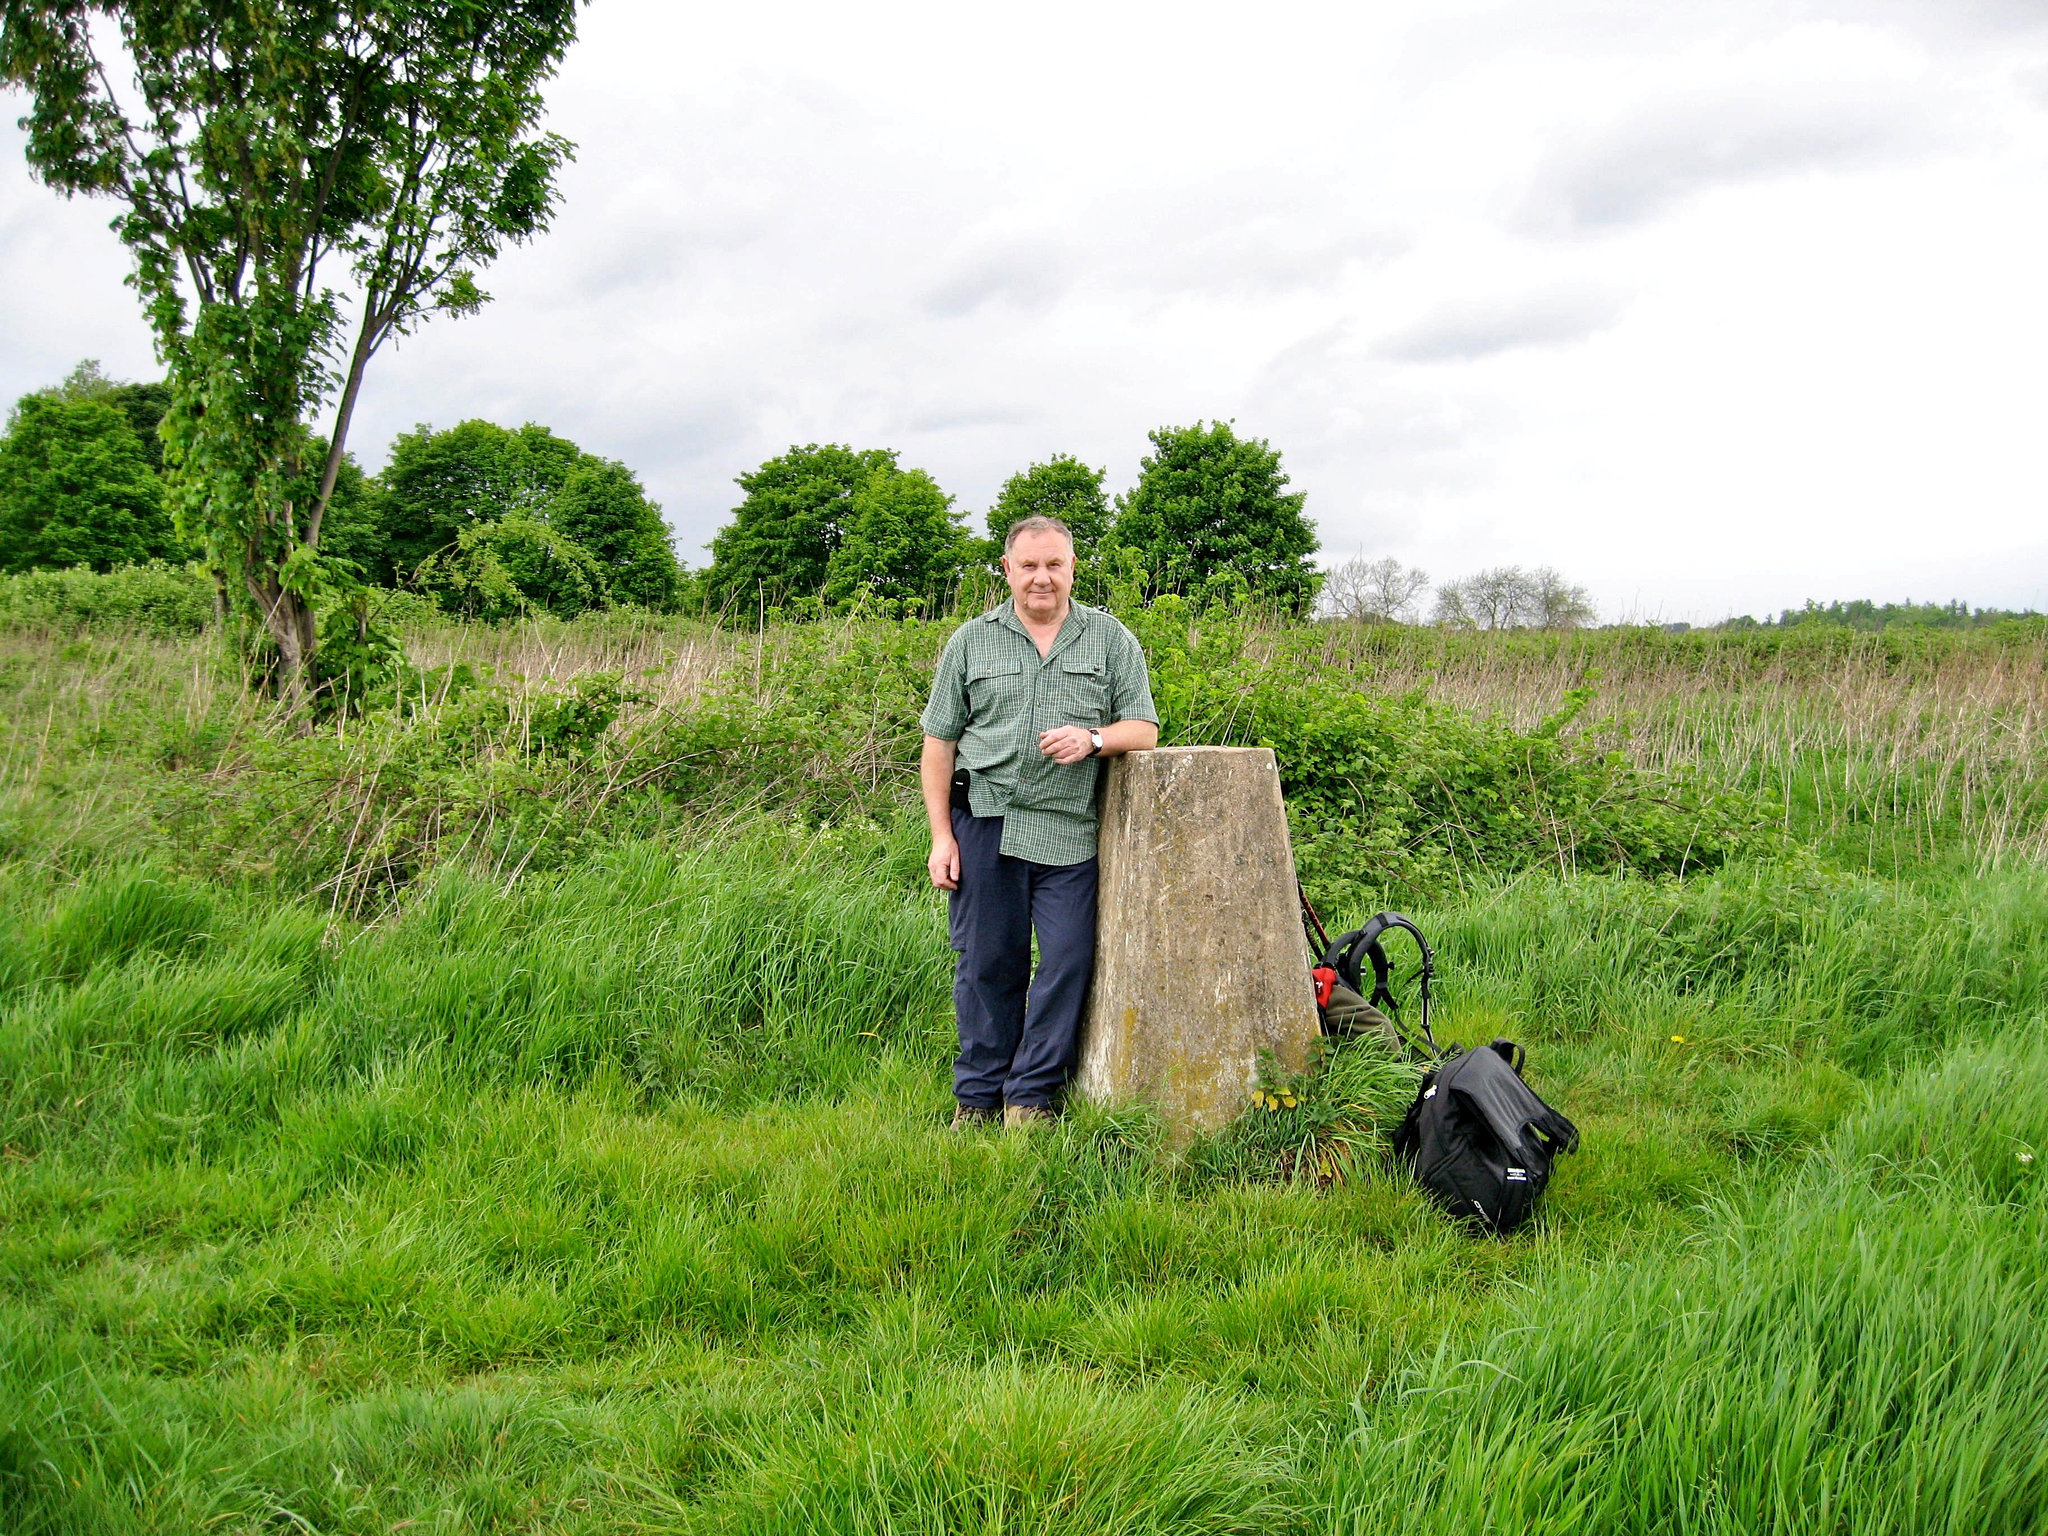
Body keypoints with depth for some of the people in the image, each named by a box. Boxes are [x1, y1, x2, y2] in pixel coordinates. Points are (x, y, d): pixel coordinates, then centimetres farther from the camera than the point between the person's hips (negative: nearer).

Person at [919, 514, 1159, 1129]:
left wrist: (1093, 739, -15)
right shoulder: (970, 641, 9)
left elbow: (1144, 729, 7)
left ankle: (1030, 1097, 9)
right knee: (986, 962, 5)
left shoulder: (1111, 639, 9)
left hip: (1071, 831, 0)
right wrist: (941, 835, 1)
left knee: (1069, 961, -4)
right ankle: (977, 1097, 17)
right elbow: (938, 743, 9)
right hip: (987, 822, 0)